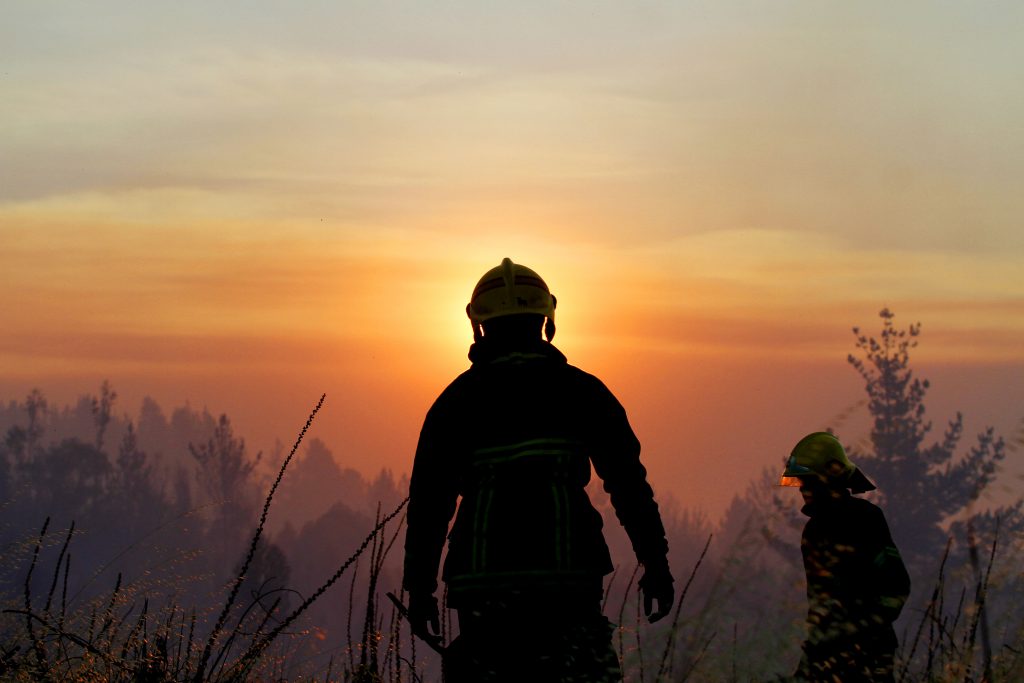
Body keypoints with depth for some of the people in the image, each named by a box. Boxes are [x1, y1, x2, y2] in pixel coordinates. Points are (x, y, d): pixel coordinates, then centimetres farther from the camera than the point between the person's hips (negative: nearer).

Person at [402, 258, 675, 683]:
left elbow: (429, 500, 4)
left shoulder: (457, 400, 6)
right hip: (568, 579, -1)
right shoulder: (581, 391, 5)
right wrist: (655, 563, 6)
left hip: (483, 583, 1)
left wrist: (419, 586, 9)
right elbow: (628, 482, 2)